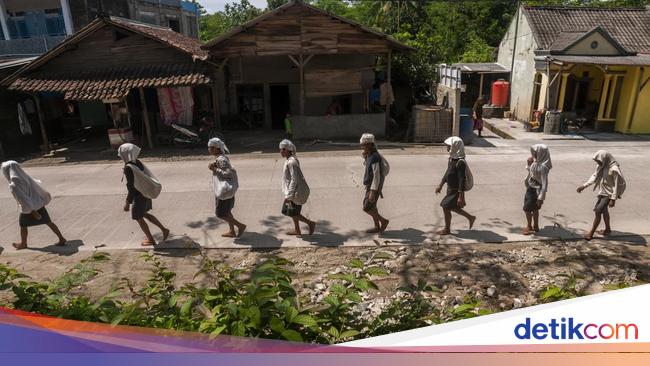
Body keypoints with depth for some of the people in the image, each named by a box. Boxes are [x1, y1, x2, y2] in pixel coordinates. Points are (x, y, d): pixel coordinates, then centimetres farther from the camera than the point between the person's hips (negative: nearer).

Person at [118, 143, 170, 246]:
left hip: (139, 196, -8)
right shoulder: (137, 162, -1)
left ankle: (151, 240, 27)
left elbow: (131, 187, -24)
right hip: (145, 193, 8)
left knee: (139, 218, 13)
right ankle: (164, 229, 26)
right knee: (145, 214, 26)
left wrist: (127, 203, -16)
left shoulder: (128, 168, -25)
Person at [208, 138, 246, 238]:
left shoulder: (221, 159, -20)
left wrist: (215, 169, -23)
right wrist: (215, 167, -2)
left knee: (220, 213, 0)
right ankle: (232, 232, 30)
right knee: (226, 211, 20)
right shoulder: (221, 157, 8)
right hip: (228, 188, 10)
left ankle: (240, 226, 5)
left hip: (225, 189, -10)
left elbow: (229, 173, -26)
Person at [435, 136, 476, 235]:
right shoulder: (452, 158, 4)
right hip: (450, 188, 9)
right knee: (452, 207, 20)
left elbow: (462, 180, -26)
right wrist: (440, 185, 22)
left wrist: (461, 196, -26)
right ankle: (470, 218, 37)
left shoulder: (460, 162, -26)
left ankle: (447, 229, 19)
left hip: (456, 191, -9)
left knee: (446, 207, 1)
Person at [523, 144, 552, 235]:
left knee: (527, 208, 2)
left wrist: (541, 198, -25)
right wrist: (529, 163, -2)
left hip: (536, 190, -8)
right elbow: (530, 170, 18)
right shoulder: (536, 162, -1)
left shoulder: (543, 167, -26)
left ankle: (529, 227, 19)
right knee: (534, 209, 20)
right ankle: (535, 226, 34)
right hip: (531, 188, 9)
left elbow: (544, 184, -26)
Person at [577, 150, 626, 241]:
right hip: (602, 192, 8)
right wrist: (584, 186, 6)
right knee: (604, 210, 20)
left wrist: (613, 199, -21)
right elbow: (594, 177, 12)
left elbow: (617, 185, -21)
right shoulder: (601, 166, 0)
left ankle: (591, 233, -1)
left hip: (609, 194, -8)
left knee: (598, 211, -9)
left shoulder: (614, 169, -24)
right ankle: (608, 229, 38)